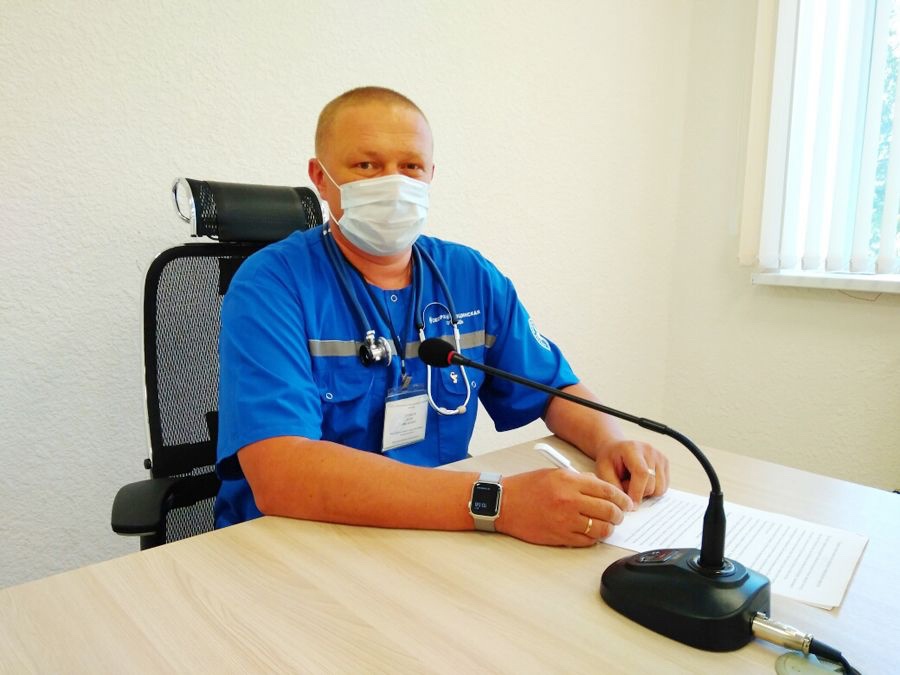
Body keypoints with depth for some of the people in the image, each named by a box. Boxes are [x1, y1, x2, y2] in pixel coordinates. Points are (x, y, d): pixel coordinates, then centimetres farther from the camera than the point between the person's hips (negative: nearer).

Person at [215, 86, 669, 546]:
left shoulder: (472, 277, 2)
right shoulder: (269, 285, -14)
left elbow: (557, 390, 10)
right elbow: (279, 476, -26)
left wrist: (610, 442, -12)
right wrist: (497, 502, -32)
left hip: (438, 542, 4)